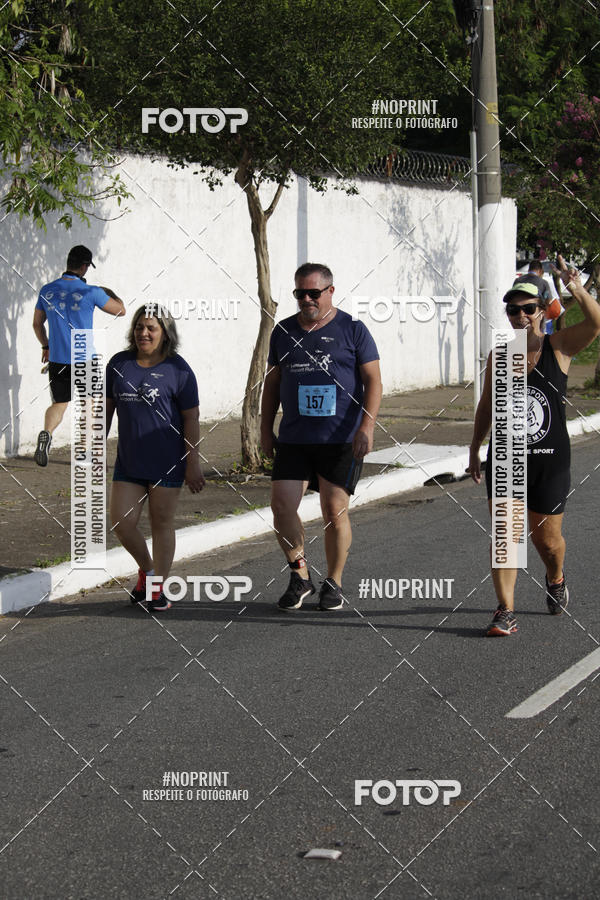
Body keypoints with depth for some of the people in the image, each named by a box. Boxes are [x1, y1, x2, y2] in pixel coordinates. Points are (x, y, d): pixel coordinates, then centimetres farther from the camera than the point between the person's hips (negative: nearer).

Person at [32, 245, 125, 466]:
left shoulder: (47, 290, 1)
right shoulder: (91, 292, -11)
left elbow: (37, 324, 12)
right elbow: (120, 310, 2)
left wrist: (46, 346, 29)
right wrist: (110, 293, 22)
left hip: (57, 359, 3)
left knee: (59, 404, 10)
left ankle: (46, 433, -20)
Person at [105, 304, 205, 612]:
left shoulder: (177, 370, -6)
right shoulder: (119, 364, 5)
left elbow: (191, 419, -6)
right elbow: (107, 408, 13)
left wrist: (192, 463, -9)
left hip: (166, 461, -4)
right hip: (128, 460, 4)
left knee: (162, 522, 3)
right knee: (121, 521, -1)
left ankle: (158, 588, 16)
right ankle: (146, 569, 26)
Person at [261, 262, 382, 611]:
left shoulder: (352, 329, 0)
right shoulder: (284, 331, 11)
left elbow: (373, 381, -3)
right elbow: (273, 382, 19)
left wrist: (366, 427, -14)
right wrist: (266, 429, 14)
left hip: (341, 440, -3)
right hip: (293, 439, 3)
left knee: (335, 511, -1)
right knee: (282, 505, -7)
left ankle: (334, 583, 15)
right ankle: (301, 576, 9)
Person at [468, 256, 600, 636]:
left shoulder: (558, 346, -5)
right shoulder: (499, 354, 3)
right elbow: (487, 405, 14)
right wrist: (475, 447, 15)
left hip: (550, 461, -1)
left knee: (547, 539, 11)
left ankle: (556, 578, 44)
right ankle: (505, 611, -7)